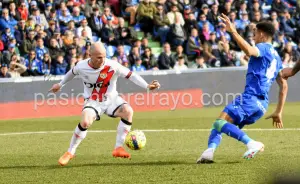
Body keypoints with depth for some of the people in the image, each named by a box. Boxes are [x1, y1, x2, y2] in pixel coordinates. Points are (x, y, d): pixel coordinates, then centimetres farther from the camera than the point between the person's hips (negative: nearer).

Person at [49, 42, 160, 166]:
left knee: (128, 111, -29)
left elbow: (131, 75, -16)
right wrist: (60, 85, 25)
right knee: (85, 122, -31)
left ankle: (118, 148, -19)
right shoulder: (81, 66, -13)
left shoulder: (112, 66, -19)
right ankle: (70, 152, -10)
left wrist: (147, 86, -27)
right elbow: (72, 73, 11)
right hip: (93, 102, -1)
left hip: (111, 99, 1)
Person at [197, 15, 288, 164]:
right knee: (220, 123, 13)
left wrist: (233, 31, -29)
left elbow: (249, 51, -29)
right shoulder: (276, 57, 24)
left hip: (250, 98, -9)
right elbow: (284, 86, 24)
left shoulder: (264, 48, -3)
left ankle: (252, 144, -25)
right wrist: (278, 112, 24)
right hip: (262, 103, 9)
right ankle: (209, 151, -8)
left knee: (220, 123, -18)